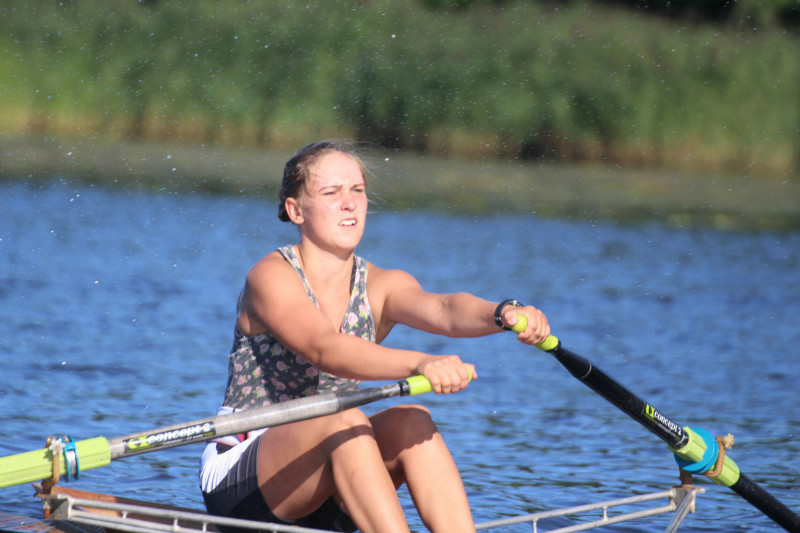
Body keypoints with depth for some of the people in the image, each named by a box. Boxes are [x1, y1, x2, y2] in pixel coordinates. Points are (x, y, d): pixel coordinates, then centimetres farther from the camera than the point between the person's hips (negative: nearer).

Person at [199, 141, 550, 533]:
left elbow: (443, 311, -21)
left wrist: (503, 313, -44)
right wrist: (421, 364, -50)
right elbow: (325, 349, -33)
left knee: (411, 422, -22)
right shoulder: (271, 277, -14)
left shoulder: (382, 287, 2)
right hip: (237, 484, -5)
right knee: (344, 420, -31)